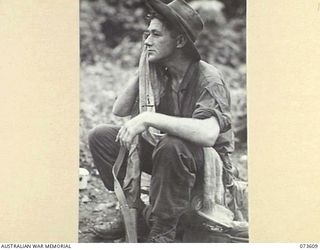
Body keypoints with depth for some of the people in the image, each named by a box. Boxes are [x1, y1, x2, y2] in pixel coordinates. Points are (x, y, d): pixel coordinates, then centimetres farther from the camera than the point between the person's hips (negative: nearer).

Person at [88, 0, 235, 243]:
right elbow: (119, 110, 0)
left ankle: (162, 233, -23)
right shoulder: (160, 74, -1)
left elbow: (208, 134, -41)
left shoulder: (208, 78, -22)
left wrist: (149, 118, -40)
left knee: (171, 146, -40)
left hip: (211, 162, -7)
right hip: (166, 153, 7)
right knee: (101, 136, -5)